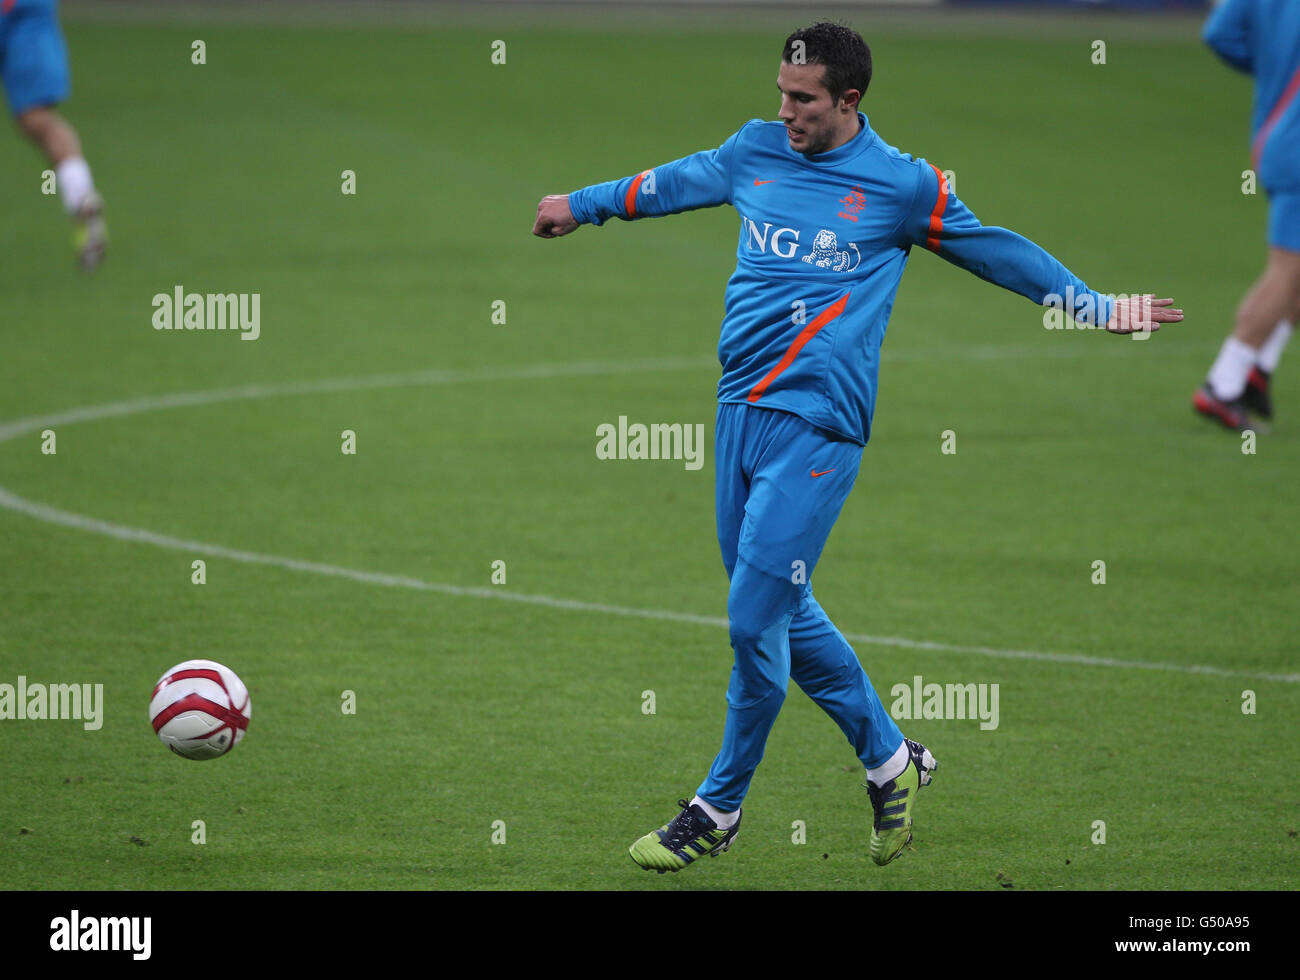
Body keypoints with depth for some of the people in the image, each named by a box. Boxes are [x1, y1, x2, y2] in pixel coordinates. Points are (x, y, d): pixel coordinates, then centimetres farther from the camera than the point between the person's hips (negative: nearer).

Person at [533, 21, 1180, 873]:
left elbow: (998, 252, 9)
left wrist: (1096, 307, 10)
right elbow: (671, 184, 29)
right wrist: (581, 205, 42)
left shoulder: (902, 187, -2)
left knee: (755, 618, -9)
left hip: (817, 426, -6)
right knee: (785, 615, 10)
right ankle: (890, 758, 27)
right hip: (740, 409, 6)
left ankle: (720, 808, 4)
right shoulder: (755, 151, 11)